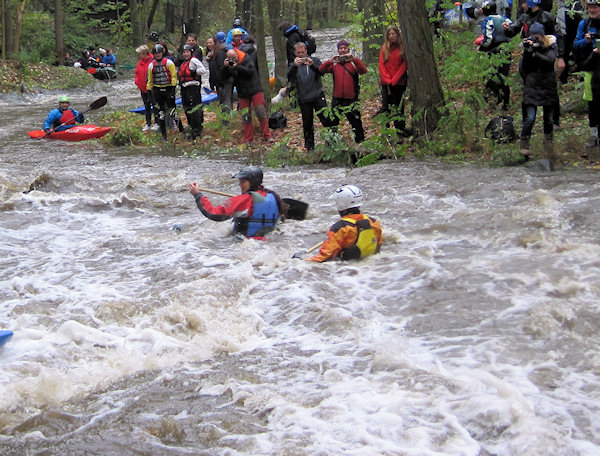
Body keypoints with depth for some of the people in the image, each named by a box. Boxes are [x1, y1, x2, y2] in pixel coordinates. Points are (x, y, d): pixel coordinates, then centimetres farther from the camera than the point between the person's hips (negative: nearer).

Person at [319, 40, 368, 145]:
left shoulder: (354, 62, 3)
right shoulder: (334, 63, 7)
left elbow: (363, 71, -15)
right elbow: (321, 69, -7)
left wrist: (354, 59, -30)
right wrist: (330, 61, -25)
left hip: (351, 99, -2)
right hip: (337, 100, 2)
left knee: (356, 124, 4)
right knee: (332, 124, 8)